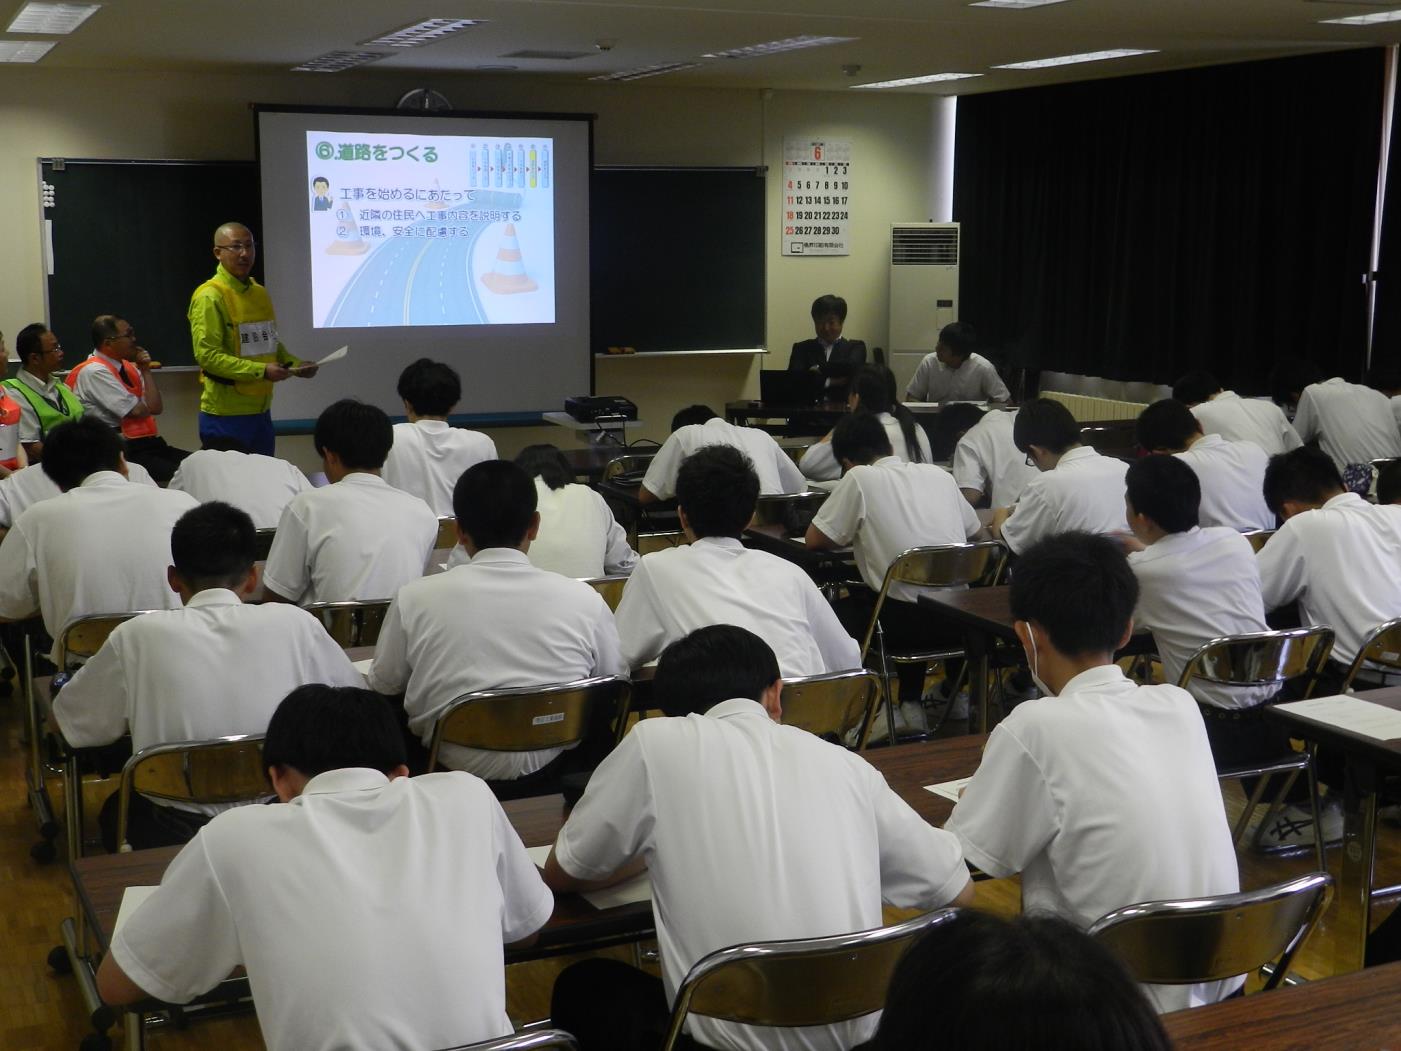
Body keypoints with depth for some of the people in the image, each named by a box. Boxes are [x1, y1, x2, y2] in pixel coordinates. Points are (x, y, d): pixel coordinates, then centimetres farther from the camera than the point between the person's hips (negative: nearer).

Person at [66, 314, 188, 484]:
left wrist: (145, 370, 3)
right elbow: (140, 411, -12)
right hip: (127, 452, -8)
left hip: (150, 443, 8)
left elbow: (157, 408, 10)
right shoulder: (94, 371, -9)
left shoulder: (130, 367, 16)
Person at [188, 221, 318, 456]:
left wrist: (295, 364, 3)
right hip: (225, 416, -8)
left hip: (261, 411, 8)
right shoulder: (210, 296, -13)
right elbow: (207, 355, -19)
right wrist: (261, 371, -24)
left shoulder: (260, 293, 12)